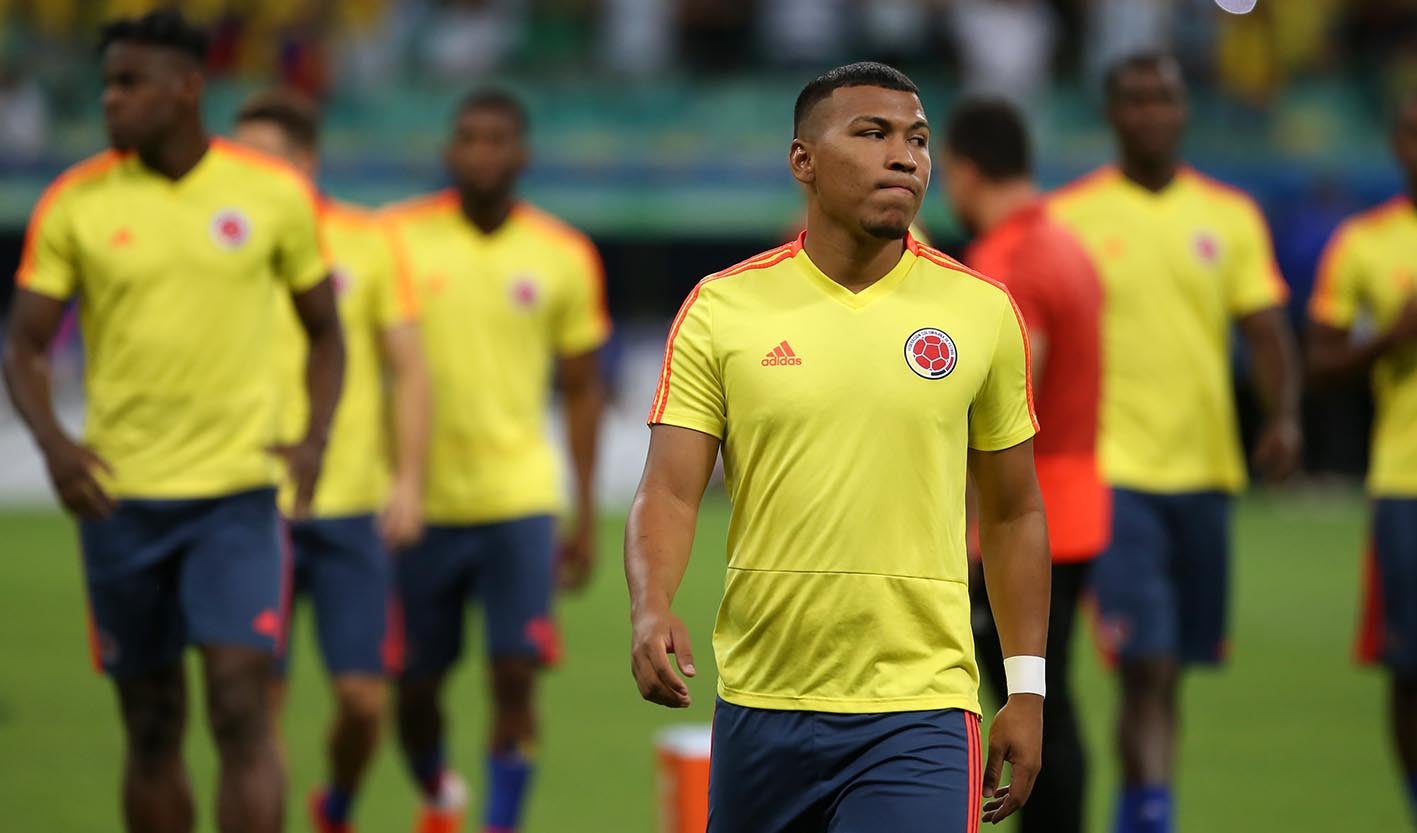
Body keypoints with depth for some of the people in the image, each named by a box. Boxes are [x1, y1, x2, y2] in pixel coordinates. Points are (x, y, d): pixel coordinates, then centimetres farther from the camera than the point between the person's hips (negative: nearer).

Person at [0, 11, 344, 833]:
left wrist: (316, 439, -7)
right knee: (152, 727, 8)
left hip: (238, 494, -1)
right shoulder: (75, 203, 0)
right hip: (120, 497, 1)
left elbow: (325, 332, 11)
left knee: (242, 707, -14)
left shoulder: (275, 195, 0)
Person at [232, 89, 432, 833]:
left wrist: (408, 479, -4)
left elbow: (408, 370, 6)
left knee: (362, 695, -1)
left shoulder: (368, 242, 3)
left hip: (352, 505, 0)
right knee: (259, 695, -6)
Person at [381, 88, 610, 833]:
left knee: (515, 675, -12)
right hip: (419, 501, 0)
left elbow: (581, 392, 8)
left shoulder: (564, 259, 1)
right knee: (414, 683, 10)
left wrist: (585, 515, 5)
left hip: (519, 499, 0)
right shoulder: (397, 237, -2)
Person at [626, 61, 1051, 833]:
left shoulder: (982, 312, 3)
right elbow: (669, 492, -3)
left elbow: (1013, 514, 11)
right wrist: (651, 610, -22)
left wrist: (1026, 689, 7)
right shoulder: (721, 309, 1)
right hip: (758, 705, 1)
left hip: (918, 714, -1)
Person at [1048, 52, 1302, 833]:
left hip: (1205, 469, 4)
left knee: (1172, 668, 11)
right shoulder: (1068, 217, -1)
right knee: (1146, 664, -15)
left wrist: (1284, 416, -11)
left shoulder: (1230, 215, 9)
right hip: (1113, 470, -4)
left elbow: (1267, 330, 6)